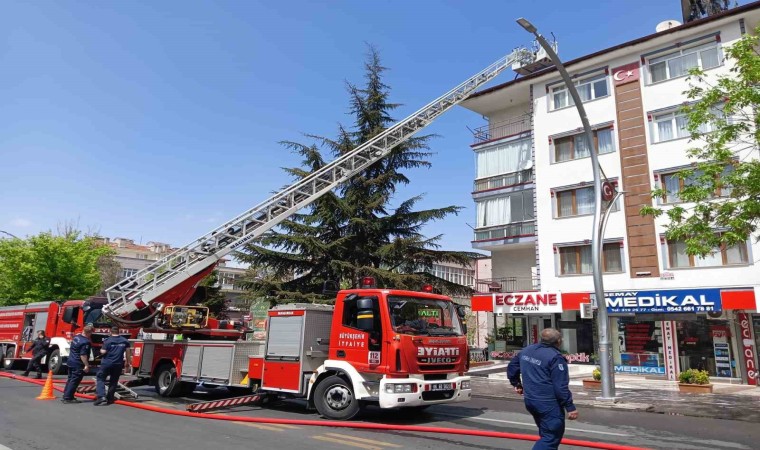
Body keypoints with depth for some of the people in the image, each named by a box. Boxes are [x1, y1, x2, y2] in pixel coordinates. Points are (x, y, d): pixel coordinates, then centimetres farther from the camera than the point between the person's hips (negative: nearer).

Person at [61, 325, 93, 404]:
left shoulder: (76, 337, 5)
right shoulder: (86, 342, -23)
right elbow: (83, 355, -25)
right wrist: (86, 365, -22)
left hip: (71, 361, 9)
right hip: (78, 364, -9)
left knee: (70, 380, 19)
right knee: (74, 381, -1)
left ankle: (65, 396, 26)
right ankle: (68, 398, 2)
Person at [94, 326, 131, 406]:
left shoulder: (108, 341, -7)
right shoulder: (125, 341, 5)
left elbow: (103, 352, -10)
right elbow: (127, 352, 9)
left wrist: (101, 350, 13)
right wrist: (128, 362, 17)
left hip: (107, 363, -3)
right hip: (118, 364, 4)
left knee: (101, 379, 5)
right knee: (113, 381, 12)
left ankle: (101, 396, -12)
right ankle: (110, 399, 13)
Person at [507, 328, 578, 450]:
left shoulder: (526, 350, 7)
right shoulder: (555, 357, -17)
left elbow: (511, 367, 19)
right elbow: (560, 387, -19)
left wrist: (516, 384, 31)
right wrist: (570, 407, -11)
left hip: (530, 401, 8)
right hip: (549, 404, -8)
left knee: (546, 434, 24)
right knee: (551, 438, -1)